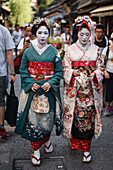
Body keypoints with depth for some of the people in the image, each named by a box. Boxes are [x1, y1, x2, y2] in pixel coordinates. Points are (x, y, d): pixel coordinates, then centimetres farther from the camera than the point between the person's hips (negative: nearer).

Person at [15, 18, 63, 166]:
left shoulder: (54, 52, 3)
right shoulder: (28, 52, 4)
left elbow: (59, 72, 3)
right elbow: (23, 71, 6)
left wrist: (50, 83, -12)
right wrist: (31, 83, -9)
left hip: (49, 90, 0)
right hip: (32, 90, 0)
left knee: (47, 118, 5)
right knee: (32, 119, -1)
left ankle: (47, 140, 36)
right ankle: (36, 150, 12)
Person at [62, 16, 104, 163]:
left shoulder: (96, 49, 8)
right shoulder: (70, 50, 6)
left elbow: (101, 67, 9)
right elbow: (65, 68, 4)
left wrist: (96, 73, -11)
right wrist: (73, 72, -15)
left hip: (91, 88, 0)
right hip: (74, 88, 0)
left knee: (89, 115, -2)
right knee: (74, 114, 0)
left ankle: (86, 148, 5)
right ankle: (74, 141, 20)